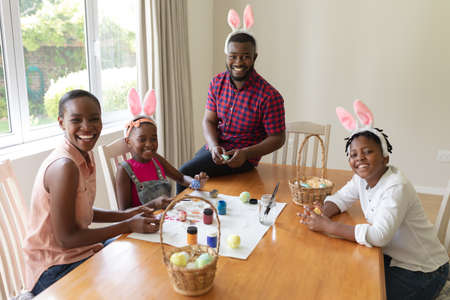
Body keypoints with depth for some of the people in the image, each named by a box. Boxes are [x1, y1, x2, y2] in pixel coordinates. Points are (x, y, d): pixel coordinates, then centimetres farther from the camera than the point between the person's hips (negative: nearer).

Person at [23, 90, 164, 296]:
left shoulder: (85, 156, 1)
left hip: (80, 248, 9)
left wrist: (125, 215, 0)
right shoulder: (64, 166, -25)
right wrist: (128, 226, -20)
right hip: (54, 271, -8)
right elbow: (66, 238, -23)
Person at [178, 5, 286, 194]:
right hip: (215, 147, 6)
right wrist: (214, 146, -18)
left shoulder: (269, 96, -18)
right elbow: (209, 120, 2)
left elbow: (277, 138, -13)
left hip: (242, 155, -6)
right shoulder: (217, 83, 0)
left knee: (185, 174, -18)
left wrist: (246, 153, -27)